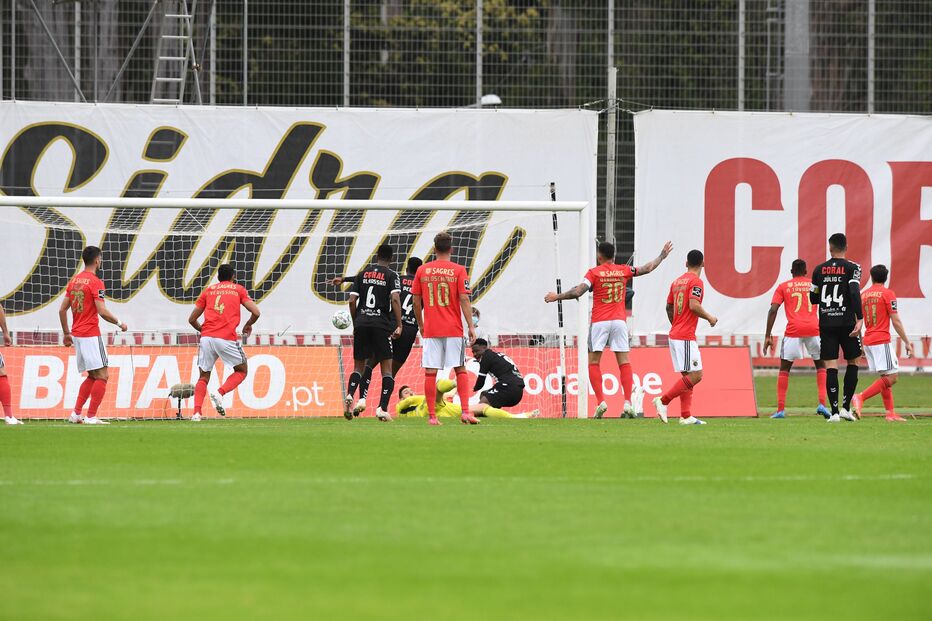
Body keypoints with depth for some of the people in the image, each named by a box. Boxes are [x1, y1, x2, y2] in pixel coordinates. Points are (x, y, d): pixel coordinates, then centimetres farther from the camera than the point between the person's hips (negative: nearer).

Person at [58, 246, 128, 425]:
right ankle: (91, 416, -8)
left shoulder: (74, 281, 12)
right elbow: (102, 311, -18)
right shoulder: (95, 282, -11)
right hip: (91, 335, -8)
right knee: (102, 375, -4)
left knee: (92, 376, 17)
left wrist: (67, 333, 23)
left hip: (77, 335, 8)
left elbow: (62, 310, 14)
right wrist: (119, 323, -3)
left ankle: (76, 413, 12)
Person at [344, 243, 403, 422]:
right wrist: (399, 325, -13)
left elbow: (352, 301, 7)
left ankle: (350, 395, -14)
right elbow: (395, 299, -12)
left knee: (359, 366, 12)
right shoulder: (391, 275, 1)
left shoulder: (362, 274, 11)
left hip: (361, 322, 3)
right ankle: (382, 408, -9)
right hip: (382, 324, -3)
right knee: (386, 368, 3)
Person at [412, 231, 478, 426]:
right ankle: (465, 412, -3)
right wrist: (471, 326, -4)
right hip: (453, 329, -1)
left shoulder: (422, 270, 4)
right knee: (460, 370, 6)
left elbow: (416, 301, 8)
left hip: (430, 329, 1)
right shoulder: (458, 271, -3)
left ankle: (432, 415, -1)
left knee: (430, 373, 1)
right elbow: (464, 299, -8)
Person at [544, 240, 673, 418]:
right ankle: (628, 403, -7)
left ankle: (601, 402, -10)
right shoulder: (624, 270, 7)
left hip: (599, 322, -2)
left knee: (594, 362, 4)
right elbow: (648, 268, 19)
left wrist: (557, 296, 1)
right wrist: (662, 256, 35)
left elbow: (578, 292, -11)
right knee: (624, 362, 3)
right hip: (619, 321, 3)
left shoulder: (594, 272, -2)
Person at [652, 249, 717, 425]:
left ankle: (685, 416, 5)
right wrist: (709, 317, -5)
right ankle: (663, 400, -13)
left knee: (687, 376, 10)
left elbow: (669, 307, 21)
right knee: (696, 375, -8)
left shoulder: (677, 282, 14)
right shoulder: (696, 282, -10)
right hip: (686, 337, -9)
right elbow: (694, 305, -22)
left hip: (675, 334, 9)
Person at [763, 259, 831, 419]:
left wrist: (767, 337, 1)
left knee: (784, 368, 11)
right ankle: (822, 404, 1)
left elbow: (773, 310, 2)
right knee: (821, 365, 18)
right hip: (814, 328, 1)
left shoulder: (783, 287, 12)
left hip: (793, 331, -1)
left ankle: (780, 409, 2)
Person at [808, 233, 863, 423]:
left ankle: (834, 412, -6)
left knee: (831, 366, 0)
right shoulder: (852, 268, -3)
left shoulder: (819, 270, 6)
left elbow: (813, 298, 12)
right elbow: (855, 293, -16)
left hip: (826, 323, 2)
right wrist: (859, 319, -20)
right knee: (852, 363, 12)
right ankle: (846, 407, 5)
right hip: (846, 321, -2)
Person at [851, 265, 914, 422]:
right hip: (882, 340, -7)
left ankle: (890, 413, 8)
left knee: (885, 377, 13)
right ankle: (860, 398, -21)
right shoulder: (887, 294, -6)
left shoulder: (863, 295, 11)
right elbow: (896, 321, -9)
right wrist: (907, 342, -3)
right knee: (891, 377, -8)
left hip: (867, 340, 7)